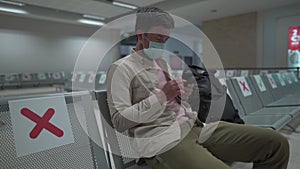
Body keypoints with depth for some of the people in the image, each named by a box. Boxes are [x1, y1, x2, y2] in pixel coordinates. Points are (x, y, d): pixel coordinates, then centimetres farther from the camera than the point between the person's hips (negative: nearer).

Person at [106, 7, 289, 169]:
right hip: (161, 139, -7)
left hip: (193, 125, 8)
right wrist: (161, 96, -14)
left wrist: (181, 96, 2)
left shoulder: (162, 62, 22)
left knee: (275, 142, -2)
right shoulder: (121, 68, -1)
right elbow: (120, 121, -8)